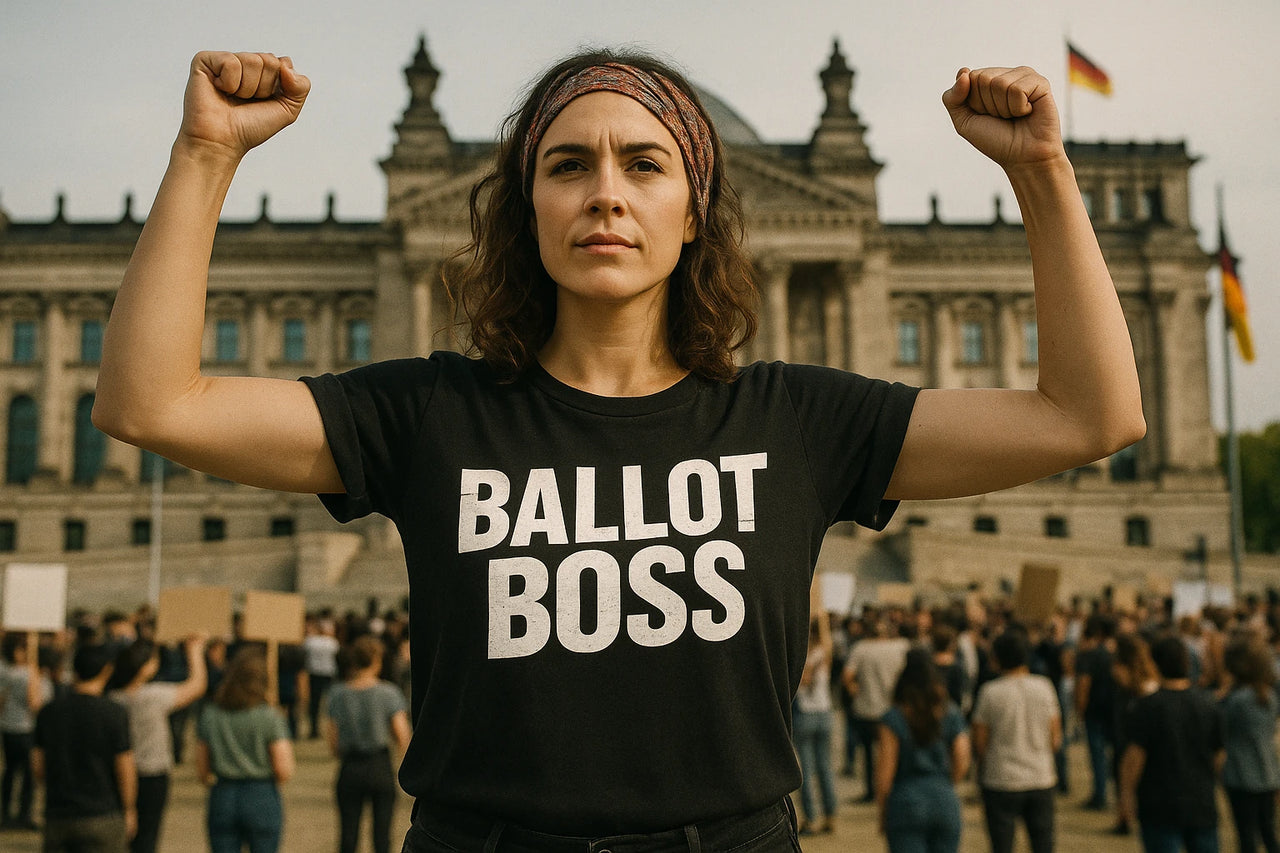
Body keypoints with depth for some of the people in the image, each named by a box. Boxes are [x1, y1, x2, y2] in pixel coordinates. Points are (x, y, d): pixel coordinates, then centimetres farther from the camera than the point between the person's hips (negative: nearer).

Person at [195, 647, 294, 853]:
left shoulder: (209, 714, -1)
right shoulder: (271, 717, -11)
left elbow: (201, 771, 3)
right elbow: (283, 771, -14)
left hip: (222, 798, 3)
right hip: (263, 798, -3)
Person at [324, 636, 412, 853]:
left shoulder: (337, 694, -2)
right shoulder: (389, 693, -8)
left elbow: (332, 739, 1)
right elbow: (402, 737, -10)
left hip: (349, 768, 2)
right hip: (381, 767, -2)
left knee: (348, 832, 10)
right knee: (382, 831, 7)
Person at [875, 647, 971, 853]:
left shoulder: (894, 718, -8)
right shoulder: (952, 714, 2)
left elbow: (885, 769, -8)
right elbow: (962, 762, 1)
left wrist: (881, 812, 2)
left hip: (906, 804, -3)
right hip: (946, 804, 3)